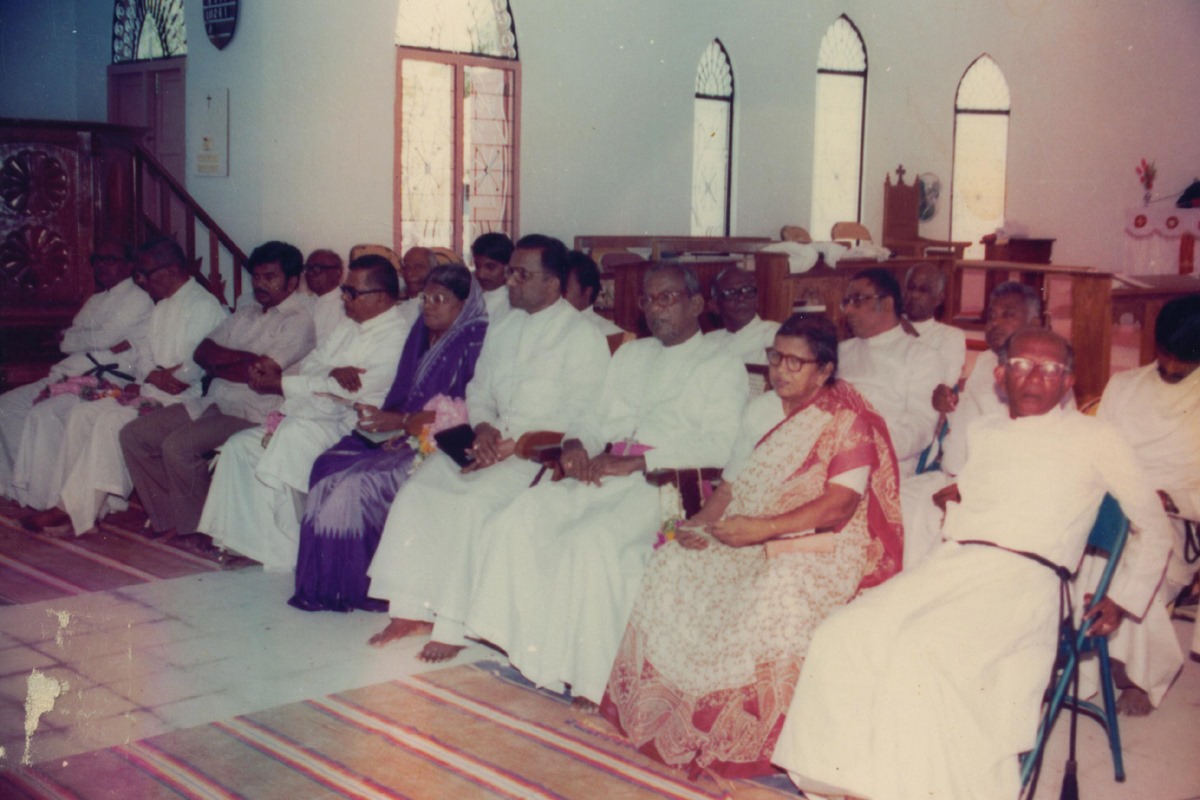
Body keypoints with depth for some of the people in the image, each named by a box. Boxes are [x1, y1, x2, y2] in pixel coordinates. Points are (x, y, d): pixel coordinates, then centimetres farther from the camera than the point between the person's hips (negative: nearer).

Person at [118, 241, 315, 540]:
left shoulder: (298, 321, -7)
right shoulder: (246, 311, 20)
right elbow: (202, 352, 12)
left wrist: (217, 365, -1)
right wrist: (243, 357, -6)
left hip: (250, 413, -9)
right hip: (213, 403, 9)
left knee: (177, 445, -28)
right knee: (134, 435, -1)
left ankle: (194, 527, -8)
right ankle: (167, 519, 3)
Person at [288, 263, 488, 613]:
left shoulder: (476, 341, -8)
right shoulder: (421, 334, 17)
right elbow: (402, 397, 17)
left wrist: (402, 422, -18)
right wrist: (383, 417, -5)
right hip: (406, 438, 8)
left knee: (361, 481, -25)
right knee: (329, 465, -14)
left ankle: (354, 586, -10)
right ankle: (324, 582, -9)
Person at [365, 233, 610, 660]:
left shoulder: (582, 337, -4)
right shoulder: (502, 329, 18)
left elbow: (577, 416, -12)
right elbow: (478, 389, 20)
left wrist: (512, 445, -18)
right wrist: (483, 428, -3)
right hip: (493, 443, 7)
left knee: (474, 501, -30)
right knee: (417, 492, -14)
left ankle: (453, 626, -20)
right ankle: (410, 609, -9)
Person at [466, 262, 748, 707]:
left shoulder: (722, 368, 8)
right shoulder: (630, 356, 29)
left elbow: (717, 447, -7)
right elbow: (598, 420, 25)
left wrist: (633, 462, -15)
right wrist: (576, 444, 0)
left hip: (665, 484, -6)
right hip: (602, 477, 6)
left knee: (593, 541, -33)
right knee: (519, 521, -20)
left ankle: (592, 679, -24)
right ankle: (537, 653, -17)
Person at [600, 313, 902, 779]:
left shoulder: (849, 423, -7)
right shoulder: (761, 410, 15)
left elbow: (839, 505, -18)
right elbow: (733, 482, 16)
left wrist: (765, 528, -27)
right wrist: (702, 522, -5)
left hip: (819, 548, -7)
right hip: (750, 541, 7)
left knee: (773, 600, -36)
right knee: (671, 571, -15)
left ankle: (743, 743, -20)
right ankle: (668, 714, -5)